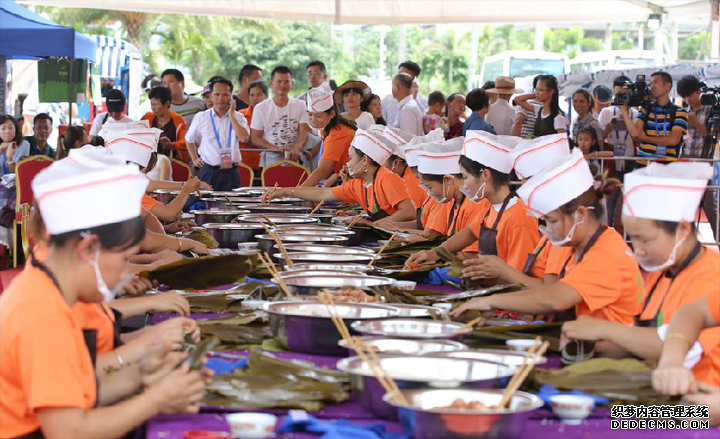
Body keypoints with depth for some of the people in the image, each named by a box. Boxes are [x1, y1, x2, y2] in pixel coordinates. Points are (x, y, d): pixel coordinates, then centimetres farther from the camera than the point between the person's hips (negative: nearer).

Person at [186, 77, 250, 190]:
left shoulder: (238, 117, 6)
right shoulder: (202, 117, 7)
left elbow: (244, 138, -14)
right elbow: (189, 139, 23)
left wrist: (231, 115, -9)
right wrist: (194, 159, 14)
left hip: (231, 173, 0)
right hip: (208, 172, 0)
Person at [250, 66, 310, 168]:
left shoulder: (300, 106, 10)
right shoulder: (260, 108, 6)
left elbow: (304, 132, 1)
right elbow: (255, 138, 2)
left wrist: (297, 148, -22)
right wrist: (277, 148, -14)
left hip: (294, 159, 1)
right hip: (269, 160, -1)